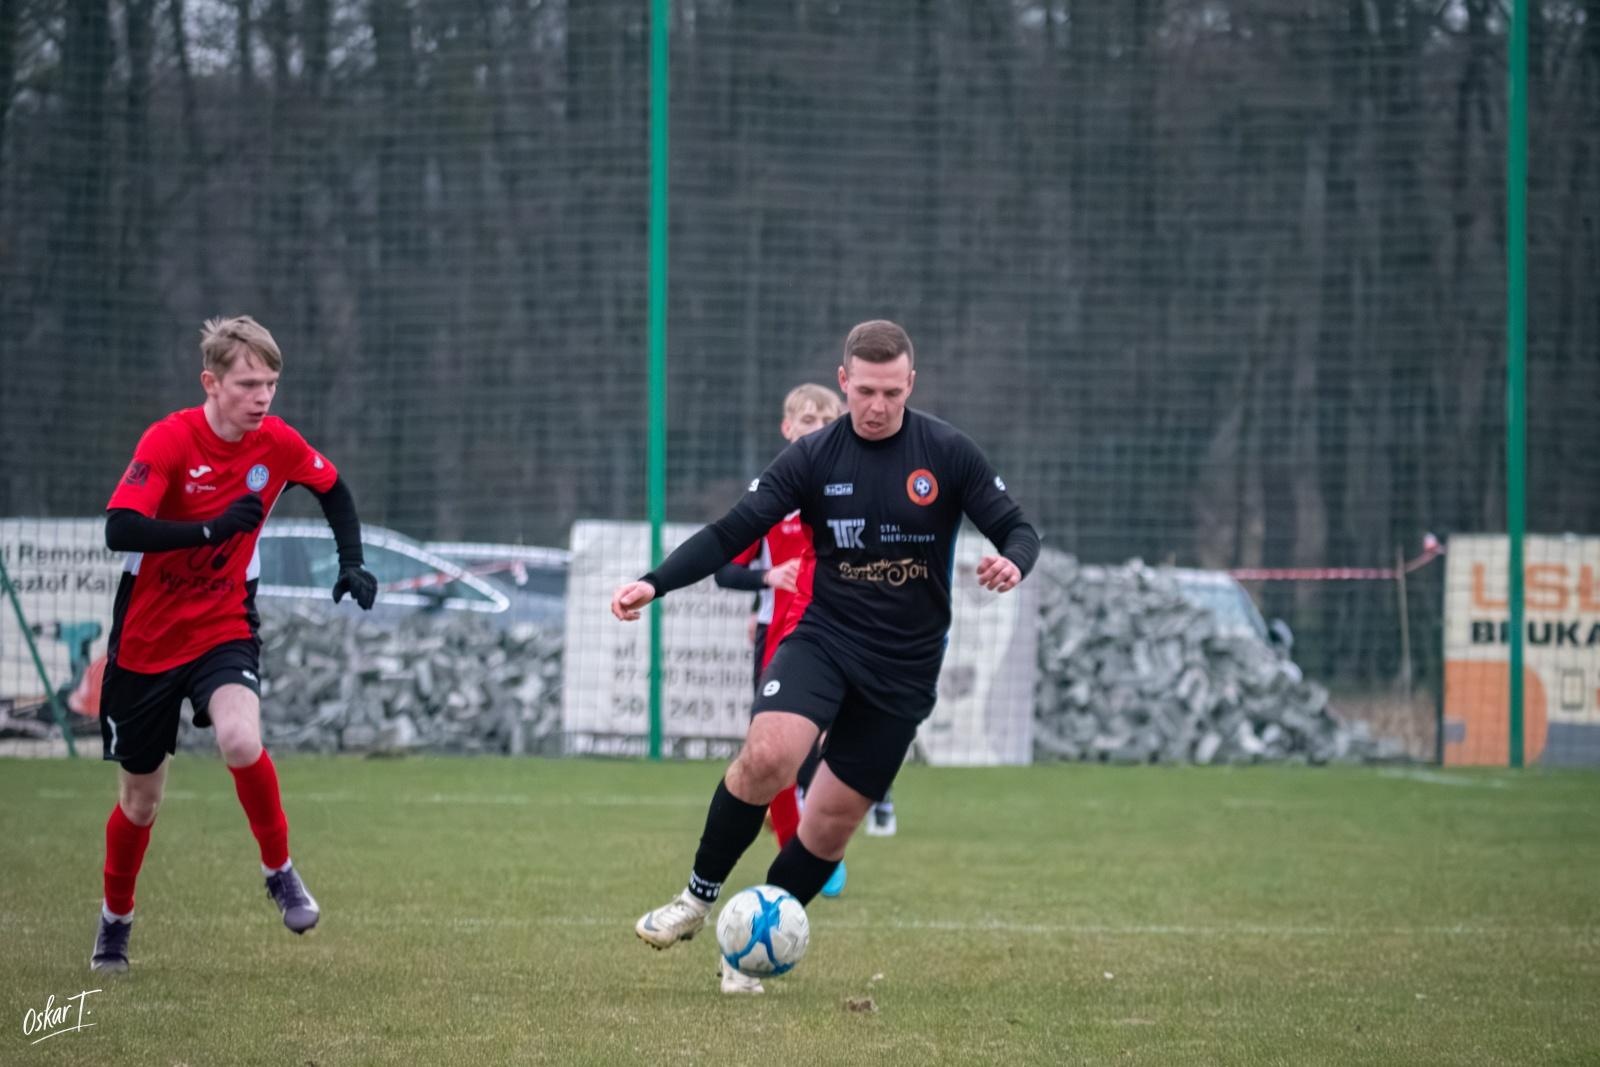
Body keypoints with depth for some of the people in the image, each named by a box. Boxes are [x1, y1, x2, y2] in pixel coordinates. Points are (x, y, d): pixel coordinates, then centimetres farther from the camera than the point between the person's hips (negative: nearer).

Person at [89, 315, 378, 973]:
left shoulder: (278, 443, -8)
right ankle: (115, 918, 37)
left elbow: (333, 490, 14)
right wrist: (213, 528, -37)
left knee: (242, 743, -30)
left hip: (224, 629, 1)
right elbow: (120, 530, -32)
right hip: (145, 640, -1)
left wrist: (353, 562, 3)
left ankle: (279, 870, -6)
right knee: (140, 800, 11)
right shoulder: (169, 440, -20)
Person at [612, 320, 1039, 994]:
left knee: (832, 822, 0)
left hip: (904, 671, 0)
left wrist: (1011, 562, -26)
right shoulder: (813, 457, -2)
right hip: (824, 640, 0)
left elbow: (1017, 529, -1)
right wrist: (654, 584, -17)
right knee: (767, 756, -27)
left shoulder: (948, 453, -3)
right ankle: (698, 898, -7)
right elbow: (732, 533, -4)